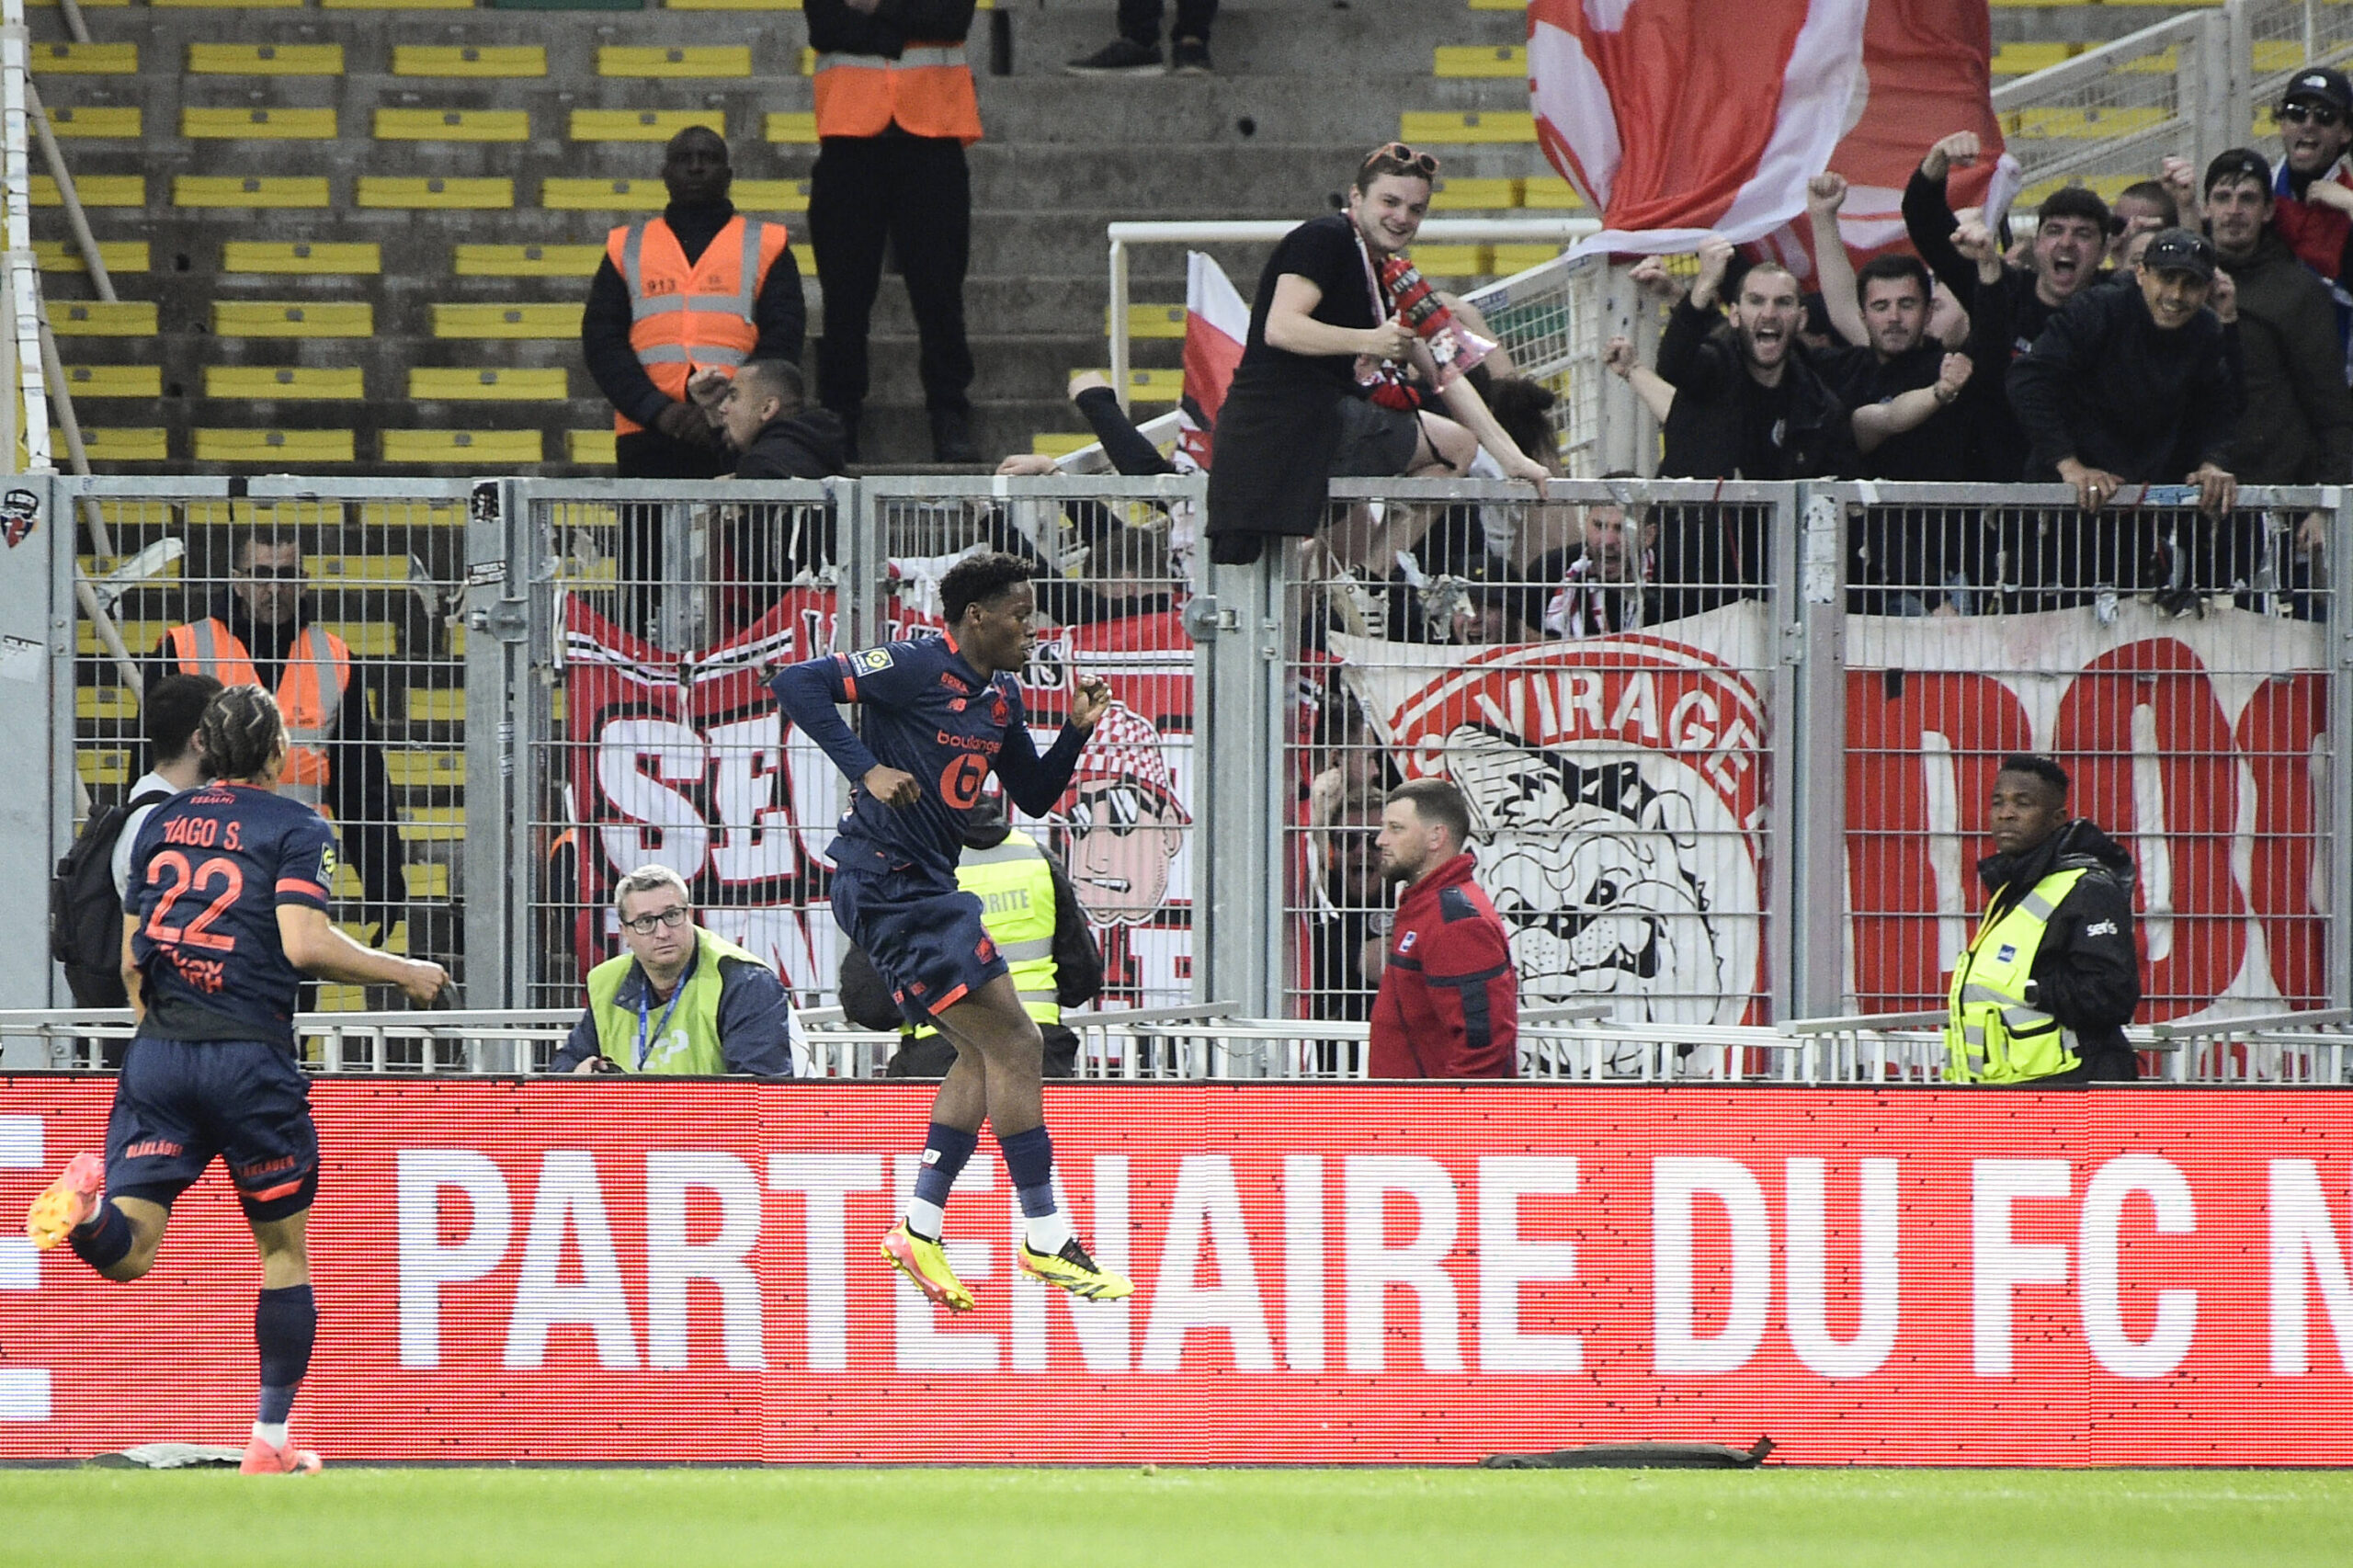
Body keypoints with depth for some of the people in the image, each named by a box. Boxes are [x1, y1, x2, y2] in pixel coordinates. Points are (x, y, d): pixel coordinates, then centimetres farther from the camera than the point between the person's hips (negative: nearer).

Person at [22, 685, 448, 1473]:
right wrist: (403, 972, -1)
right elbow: (304, 942, -15)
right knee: (285, 1250, 12)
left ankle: (88, 1202, -38)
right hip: (251, 1056, -4)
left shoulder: (160, 823, 14)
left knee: (125, 1254, -3)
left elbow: (131, 956, 17)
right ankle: (270, 1442, 13)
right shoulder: (296, 828, -3)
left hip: (157, 1053, 4)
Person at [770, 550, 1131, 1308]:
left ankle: (919, 1228, 16)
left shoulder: (1001, 697, 12)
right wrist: (866, 769, -28)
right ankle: (1045, 1239, -8)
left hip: (924, 888, 10)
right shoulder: (917, 669, -14)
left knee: (985, 1052, 14)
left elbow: (1034, 797, 20)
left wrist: (1076, 732, 4)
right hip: (886, 882, -10)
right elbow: (797, 683, -20)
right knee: (1011, 1040, -11)